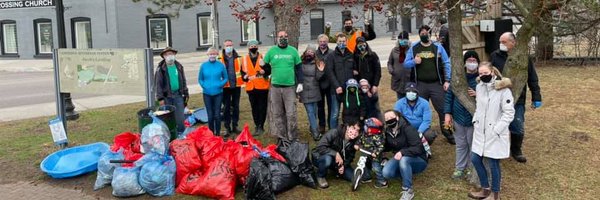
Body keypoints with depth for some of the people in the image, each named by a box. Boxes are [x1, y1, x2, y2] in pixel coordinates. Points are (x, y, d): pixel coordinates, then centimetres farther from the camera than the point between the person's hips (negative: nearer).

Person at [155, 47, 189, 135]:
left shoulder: (179, 66, 9)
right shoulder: (161, 68, -3)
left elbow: (183, 81, 14)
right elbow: (158, 84, -6)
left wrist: (186, 94, 12)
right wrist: (160, 98, -11)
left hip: (178, 95, 3)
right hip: (167, 96, -2)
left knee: (180, 118, 3)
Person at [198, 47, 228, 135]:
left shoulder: (221, 65, -4)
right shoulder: (203, 65, -1)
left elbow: (225, 78, 5)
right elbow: (200, 79, 8)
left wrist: (220, 85, -9)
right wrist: (204, 86, -7)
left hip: (218, 93, -1)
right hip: (207, 94, 1)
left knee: (217, 114, 1)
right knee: (210, 115, 5)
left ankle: (218, 133, 15)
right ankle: (211, 133, 18)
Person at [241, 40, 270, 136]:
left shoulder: (263, 58, -1)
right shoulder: (244, 59, 7)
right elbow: (243, 72, 13)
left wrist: (264, 71, -24)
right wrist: (245, 77, -7)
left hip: (262, 87, -3)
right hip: (251, 88, 3)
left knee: (262, 107, 0)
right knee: (254, 108, 10)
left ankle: (260, 126, 7)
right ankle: (257, 126, 20)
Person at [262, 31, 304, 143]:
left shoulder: (293, 51, 7)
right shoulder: (271, 51, 7)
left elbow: (298, 67, 8)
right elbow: (267, 68, 14)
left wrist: (300, 83, 1)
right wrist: (263, 66, -9)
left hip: (290, 87, -1)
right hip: (275, 87, 1)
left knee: (291, 114, -2)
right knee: (277, 114, 5)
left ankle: (292, 138, 7)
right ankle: (281, 137, 14)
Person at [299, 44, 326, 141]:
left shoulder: (316, 63, 4)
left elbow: (317, 78, 0)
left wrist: (320, 71, -17)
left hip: (314, 91, 2)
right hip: (304, 91, -2)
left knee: (314, 111, 10)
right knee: (310, 112, -5)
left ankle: (312, 129, 26)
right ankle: (316, 133, -5)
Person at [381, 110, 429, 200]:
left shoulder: (408, 129, -22)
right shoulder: (388, 131, -2)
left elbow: (418, 148, -28)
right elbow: (388, 147, 14)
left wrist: (402, 152, -41)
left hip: (418, 160, -5)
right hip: (400, 158, 6)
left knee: (404, 160, -40)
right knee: (386, 173, -23)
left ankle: (408, 191, -26)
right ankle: (407, 174, 5)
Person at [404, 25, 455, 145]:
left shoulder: (438, 47, 3)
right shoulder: (413, 48, 7)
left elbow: (446, 64, 2)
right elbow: (406, 64, 8)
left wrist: (447, 81, -5)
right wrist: (414, 61, -14)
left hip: (436, 84, -1)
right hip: (420, 85, 1)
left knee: (443, 109, 0)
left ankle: (448, 134, 12)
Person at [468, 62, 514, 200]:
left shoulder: (503, 89, -16)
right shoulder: (479, 87, 4)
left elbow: (509, 113, -16)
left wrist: (496, 130, -18)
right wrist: (475, 121, 7)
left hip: (495, 134, -6)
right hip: (480, 132, 7)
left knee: (493, 163, 3)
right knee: (475, 159, 10)